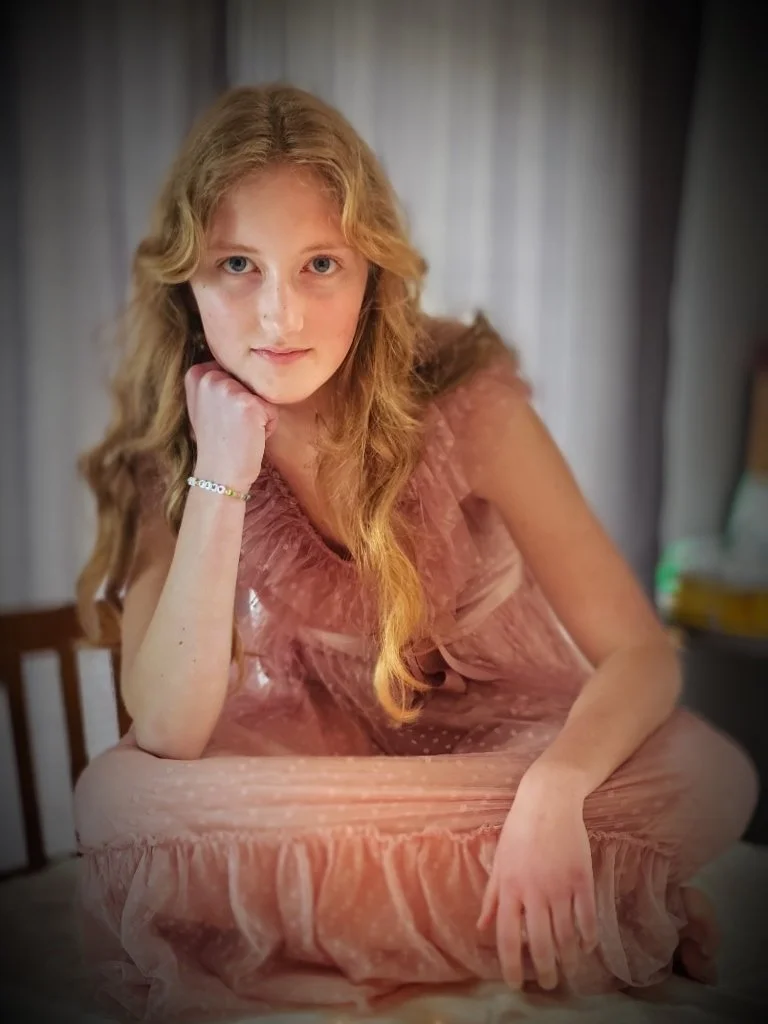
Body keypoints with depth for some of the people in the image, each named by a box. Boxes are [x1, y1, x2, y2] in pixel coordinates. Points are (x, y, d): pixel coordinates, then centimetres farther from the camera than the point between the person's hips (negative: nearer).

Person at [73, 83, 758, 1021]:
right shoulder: (167, 443, -16)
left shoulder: (465, 402, -22)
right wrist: (221, 479, -32)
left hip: (501, 727, -1)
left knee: (710, 780, -28)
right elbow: (167, 735, -25)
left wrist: (552, 790, -41)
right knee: (111, 797, -29)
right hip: (314, 748, 2)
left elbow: (639, 651, -21)